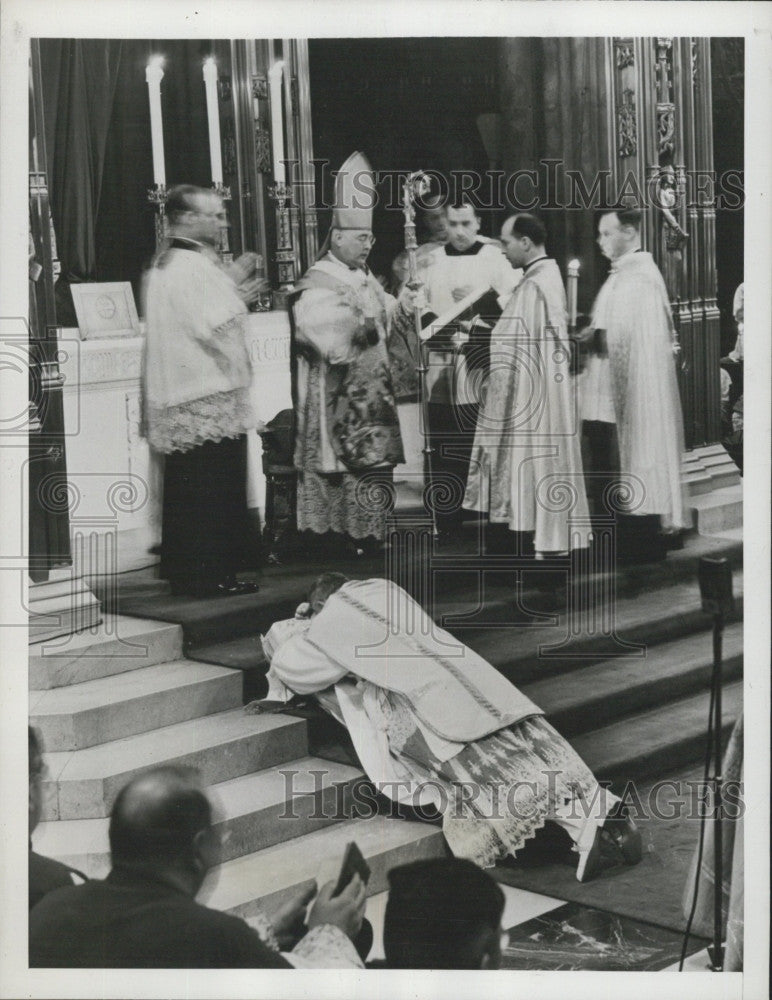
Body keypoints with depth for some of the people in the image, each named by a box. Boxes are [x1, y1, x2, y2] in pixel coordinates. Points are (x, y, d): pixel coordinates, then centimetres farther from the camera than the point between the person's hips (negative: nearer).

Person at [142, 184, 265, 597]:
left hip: (176, 398, 10)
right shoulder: (195, 267, -17)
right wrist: (233, 287, -5)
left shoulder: (163, 264, 15)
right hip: (210, 398, -10)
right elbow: (218, 328, -21)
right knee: (214, 489, -3)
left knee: (184, 491, 14)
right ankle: (213, 574, 1)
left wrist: (233, 296, 19)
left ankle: (181, 571, 20)